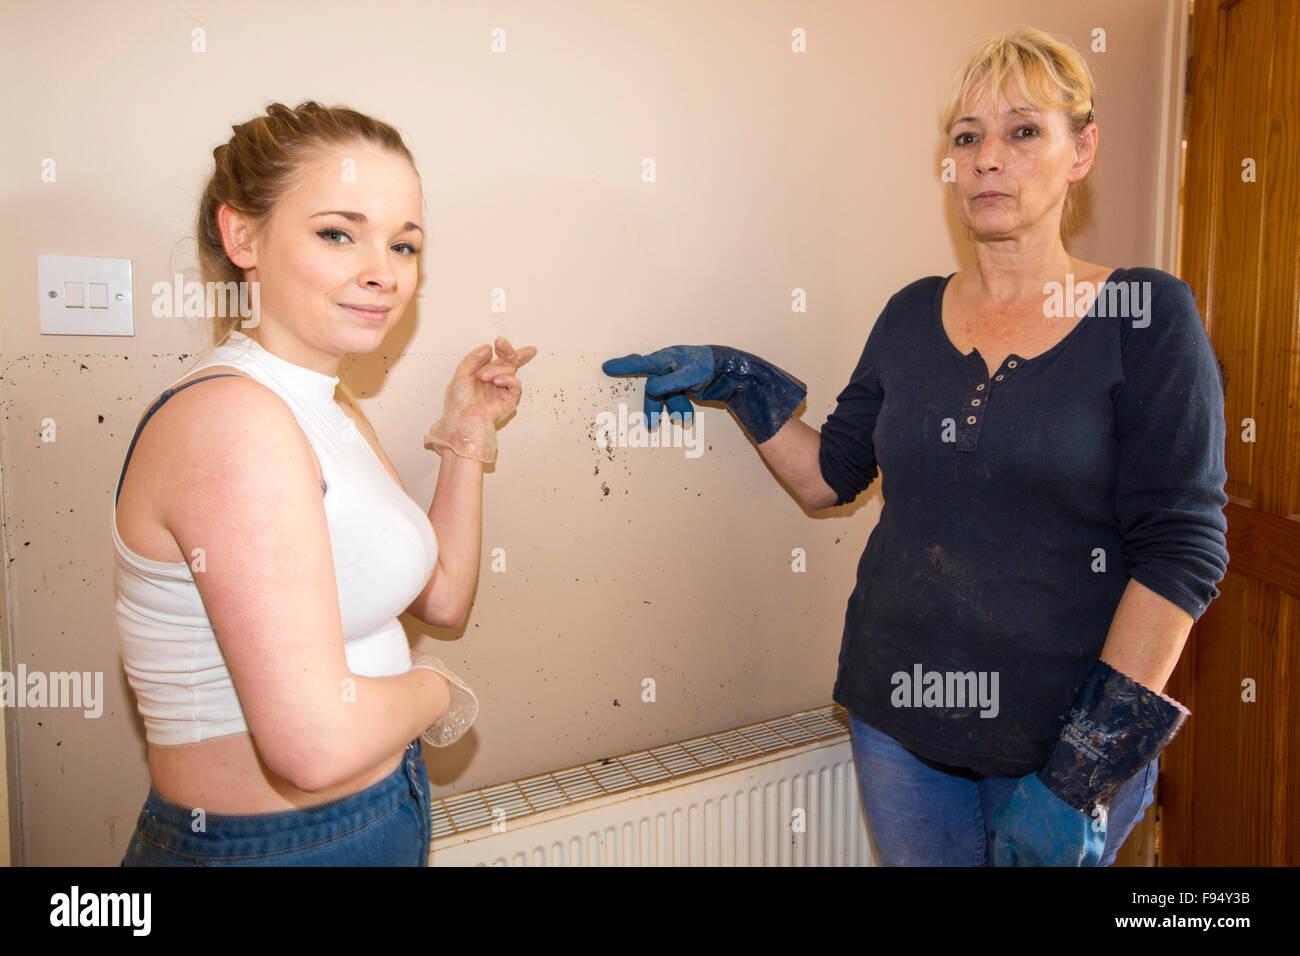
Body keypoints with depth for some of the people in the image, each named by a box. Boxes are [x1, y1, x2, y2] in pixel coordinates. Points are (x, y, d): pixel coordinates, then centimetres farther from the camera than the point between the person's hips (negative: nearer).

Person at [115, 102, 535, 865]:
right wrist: (433, 688, -12)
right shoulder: (231, 417, -25)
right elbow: (316, 740, -31)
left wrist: (467, 431, 3)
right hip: (270, 845, -8)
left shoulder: (331, 405, 4)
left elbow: (442, 597, 9)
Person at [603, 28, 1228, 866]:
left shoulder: (1147, 316, -8)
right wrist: (735, 379, 0)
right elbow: (830, 476, 10)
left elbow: (1181, 551, -12)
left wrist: (1086, 770, -16)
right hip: (899, 716, 4)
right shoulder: (913, 315, 3)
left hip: (1067, 730, -3)